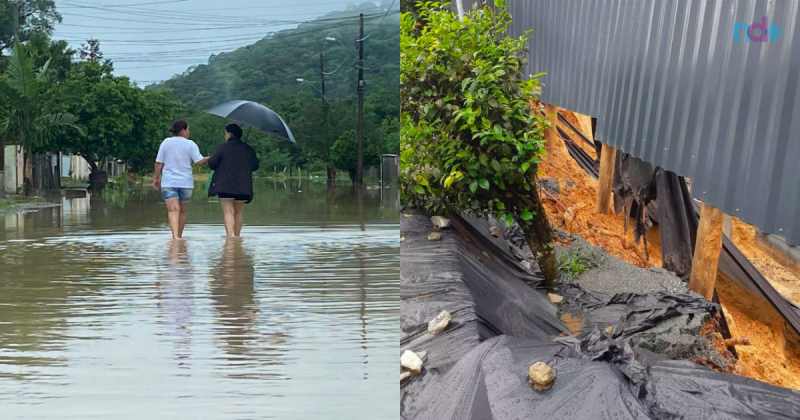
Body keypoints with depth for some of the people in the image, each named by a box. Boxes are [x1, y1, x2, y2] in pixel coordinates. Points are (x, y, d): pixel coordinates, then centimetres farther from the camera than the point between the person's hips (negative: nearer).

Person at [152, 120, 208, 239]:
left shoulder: (166, 142, 3)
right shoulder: (190, 144, -2)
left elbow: (159, 163, 2)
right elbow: (199, 161, -9)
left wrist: (156, 178, 11)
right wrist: (209, 159, 8)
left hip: (168, 182, 0)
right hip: (186, 182, 0)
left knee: (173, 209, -11)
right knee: (182, 211, 14)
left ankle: (175, 235, -28)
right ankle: (179, 236, 23)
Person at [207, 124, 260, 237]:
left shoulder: (223, 147, -4)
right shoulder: (249, 149, 9)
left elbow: (211, 163, -7)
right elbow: (255, 166, 14)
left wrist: (220, 167, 14)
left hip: (226, 185, -4)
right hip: (243, 186, 4)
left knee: (228, 212, -4)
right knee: (238, 212, 17)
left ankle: (229, 235, -17)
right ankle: (236, 236, 23)